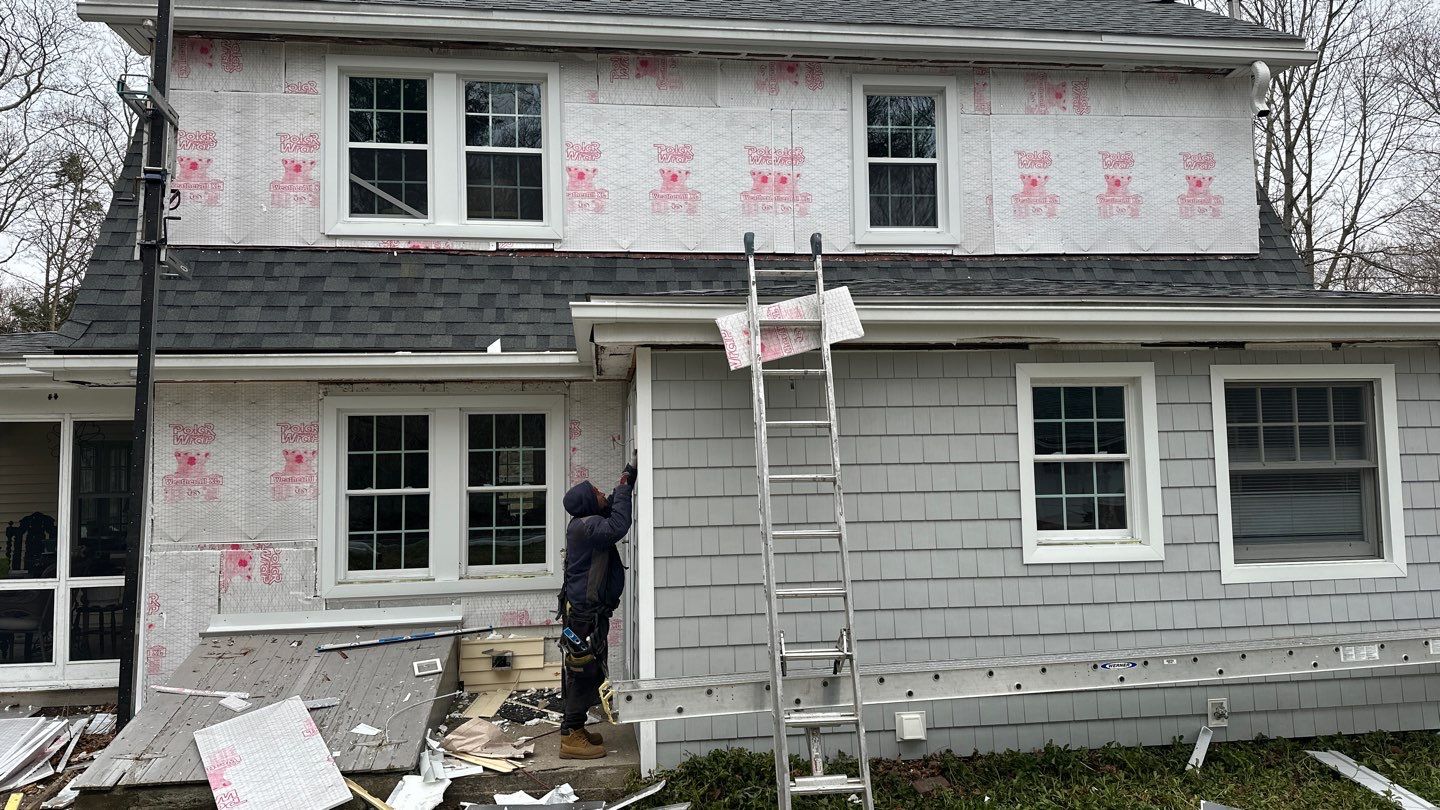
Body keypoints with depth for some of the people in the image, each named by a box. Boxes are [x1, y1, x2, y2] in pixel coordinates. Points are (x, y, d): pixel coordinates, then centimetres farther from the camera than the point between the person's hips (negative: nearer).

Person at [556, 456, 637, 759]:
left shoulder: (586, 523, 13)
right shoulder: (584, 526, -18)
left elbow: (610, 511, 30)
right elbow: (617, 527, -34)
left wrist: (625, 484, 17)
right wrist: (624, 488, -23)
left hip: (589, 611, 11)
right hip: (585, 612, -11)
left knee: (586, 673, 16)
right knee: (583, 672, -6)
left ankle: (575, 730, 25)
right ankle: (571, 738, -1)